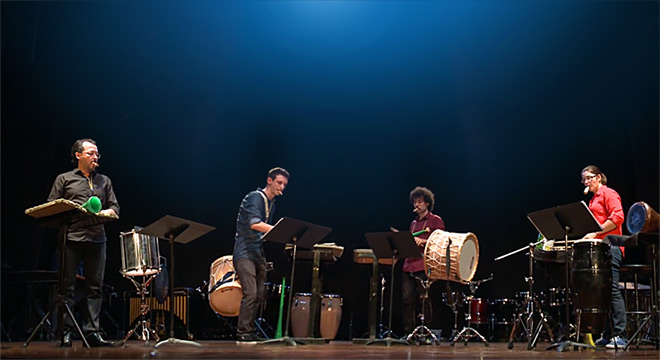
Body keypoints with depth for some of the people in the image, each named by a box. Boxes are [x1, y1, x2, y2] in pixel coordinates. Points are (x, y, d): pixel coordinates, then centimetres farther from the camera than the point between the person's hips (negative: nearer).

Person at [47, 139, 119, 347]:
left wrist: (106, 212, -6)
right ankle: (66, 332, 0)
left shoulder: (104, 181, 20)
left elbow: (114, 206, 16)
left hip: (97, 238, 3)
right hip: (71, 237, -3)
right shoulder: (64, 179, 12)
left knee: (95, 287, 0)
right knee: (67, 286, -4)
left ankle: (92, 332, 3)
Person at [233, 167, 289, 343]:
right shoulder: (254, 198, -11)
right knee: (250, 293, -15)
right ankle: (242, 332, -11)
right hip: (245, 252, -9)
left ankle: (250, 331, 13)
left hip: (259, 252, 9)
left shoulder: (272, 203, 16)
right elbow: (254, 224, -28)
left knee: (259, 294, 7)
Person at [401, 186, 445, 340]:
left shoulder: (435, 221, 4)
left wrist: (423, 241, -14)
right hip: (409, 265, 6)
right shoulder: (414, 223, 24)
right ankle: (408, 332, 1)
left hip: (424, 266, -6)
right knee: (407, 299, -2)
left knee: (423, 300, -6)